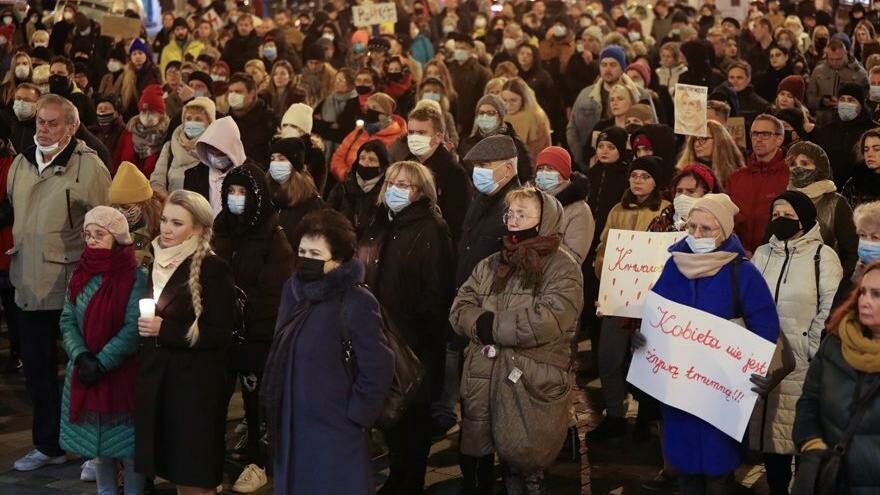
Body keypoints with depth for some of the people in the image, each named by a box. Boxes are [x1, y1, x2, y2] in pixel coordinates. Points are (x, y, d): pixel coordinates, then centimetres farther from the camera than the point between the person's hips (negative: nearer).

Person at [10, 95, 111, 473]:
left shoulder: (88, 166, -11)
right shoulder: (21, 164, 9)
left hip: (73, 285, -6)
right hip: (29, 285, 7)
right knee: (37, 367, 14)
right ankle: (48, 445, 27)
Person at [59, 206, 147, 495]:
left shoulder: (136, 277, -10)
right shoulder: (80, 274, 6)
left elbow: (134, 328, -16)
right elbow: (67, 320, 2)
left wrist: (102, 363, -19)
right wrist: (81, 356, -14)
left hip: (122, 374, -5)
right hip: (84, 374, 5)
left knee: (127, 442, 1)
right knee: (94, 441, 14)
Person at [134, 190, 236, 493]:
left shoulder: (213, 269, -11)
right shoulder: (159, 264, 10)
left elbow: (220, 334, -15)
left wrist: (165, 330, -19)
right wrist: (147, 330, 6)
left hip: (195, 385, -6)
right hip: (157, 380, 6)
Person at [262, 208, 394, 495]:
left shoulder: (356, 302, -17)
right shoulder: (292, 290, 6)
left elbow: (378, 368, -17)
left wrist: (355, 416, -12)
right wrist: (271, 400, 13)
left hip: (335, 432, -7)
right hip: (290, 426, 7)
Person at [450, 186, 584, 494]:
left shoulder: (562, 268, -5)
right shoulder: (490, 265, 15)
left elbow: (547, 320, -20)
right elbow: (459, 310, 6)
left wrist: (492, 325, -13)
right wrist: (482, 323, -16)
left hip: (531, 386, -6)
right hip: (482, 382, 6)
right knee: (474, 466, 12)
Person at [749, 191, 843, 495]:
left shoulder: (822, 255, -3)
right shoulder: (762, 254, 12)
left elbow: (832, 307, -6)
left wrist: (812, 348, -9)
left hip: (803, 361, -4)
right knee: (769, 426, 9)